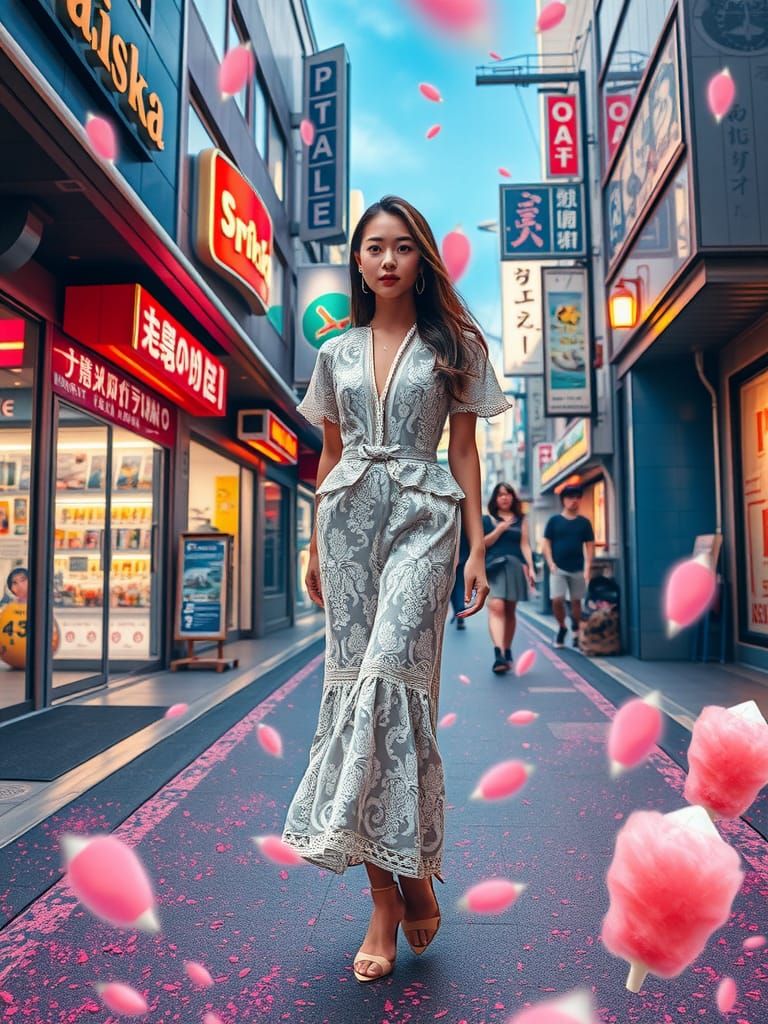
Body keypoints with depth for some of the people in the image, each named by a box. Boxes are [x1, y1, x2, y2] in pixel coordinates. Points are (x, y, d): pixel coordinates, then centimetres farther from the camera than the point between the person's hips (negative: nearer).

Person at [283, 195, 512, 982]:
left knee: (390, 672, -21)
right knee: (351, 679, -1)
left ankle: (407, 868, -3)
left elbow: (464, 452, 5)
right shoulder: (336, 353, 15)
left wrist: (477, 547, -2)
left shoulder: (454, 345, 8)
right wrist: (315, 547, 15)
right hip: (349, 518, 3)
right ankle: (388, 896, 9)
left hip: (422, 518, -3)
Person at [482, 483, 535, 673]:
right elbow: (482, 543, 3)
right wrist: (499, 529, -8)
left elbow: (525, 545, 10)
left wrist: (530, 568, 0)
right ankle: (498, 653, -29)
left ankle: (507, 652, 19)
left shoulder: (521, 520, 16)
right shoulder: (488, 520, 12)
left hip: (515, 566, 2)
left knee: (510, 610, 6)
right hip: (493, 567, -2)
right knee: (496, 607, -19)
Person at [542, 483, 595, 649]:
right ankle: (561, 627, 13)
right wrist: (551, 563, -8)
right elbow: (546, 543, 3)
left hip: (578, 569, 1)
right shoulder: (554, 521, 3)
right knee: (557, 600, -10)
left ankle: (576, 632, 21)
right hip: (559, 568, -1)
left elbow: (589, 545, 7)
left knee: (576, 601, 7)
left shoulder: (584, 522, 6)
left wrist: (588, 567, -3)